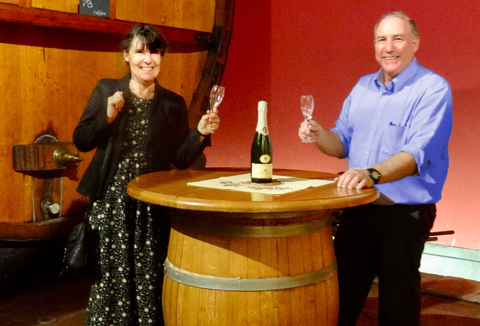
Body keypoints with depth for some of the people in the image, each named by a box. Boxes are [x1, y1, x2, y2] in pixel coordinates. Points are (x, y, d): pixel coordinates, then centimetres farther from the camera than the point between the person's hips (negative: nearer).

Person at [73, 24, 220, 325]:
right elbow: (82, 141, 2)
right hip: (111, 202, 0)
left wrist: (200, 134, -11)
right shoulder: (106, 91, 4)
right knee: (111, 275, 1)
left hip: (152, 205, 1)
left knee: (149, 279, 1)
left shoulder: (173, 104, 5)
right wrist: (108, 116, -13)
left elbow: (180, 159, 4)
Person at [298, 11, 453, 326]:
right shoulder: (363, 87, 10)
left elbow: (419, 154, -24)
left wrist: (372, 174, -40)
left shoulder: (433, 89, -11)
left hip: (405, 214, -6)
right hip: (357, 208, 6)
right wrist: (320, 135, -8)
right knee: (340, 296, 14)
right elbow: (343, 143, 14)